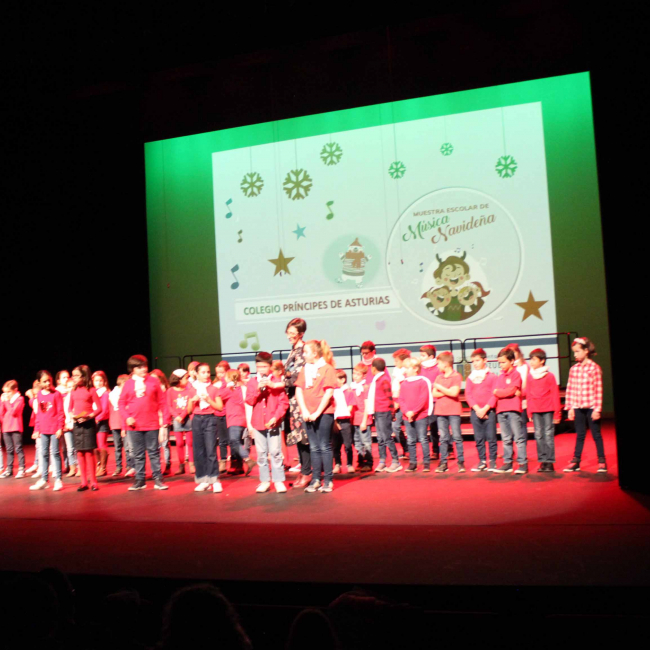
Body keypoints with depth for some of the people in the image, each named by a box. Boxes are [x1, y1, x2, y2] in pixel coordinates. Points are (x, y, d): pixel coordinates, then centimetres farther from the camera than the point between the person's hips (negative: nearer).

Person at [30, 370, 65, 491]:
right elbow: (38, 414, 12)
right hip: (43, 429, 5)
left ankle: (58, 479, 7)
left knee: (55, 453, 0)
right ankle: (43, 480, 19)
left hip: (55, 428, -5)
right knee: (44, 454, 11)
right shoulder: (39, 395, 6)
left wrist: (60, 427, -11)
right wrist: (36, 429, 10)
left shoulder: (56, 394, -6)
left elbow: (60, 412, -6)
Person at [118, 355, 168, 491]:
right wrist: (127, 417, -8)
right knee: (138, 454, 10)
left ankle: (158, 480, 10)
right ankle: (140, 480, 18)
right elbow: (121, 402, 4)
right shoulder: (128, 383, 1)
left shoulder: (153, 381, -1)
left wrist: (162, 417, -1)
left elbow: (161, 401, 2)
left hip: (152, 424, -1)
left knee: (154, 452, 5)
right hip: (134, 425, 1)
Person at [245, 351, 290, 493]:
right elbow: (249, 401, -1)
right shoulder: (252, 382, 6)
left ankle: (279, 481, 5)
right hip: (258, 423, 3)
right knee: (261, 453, 8)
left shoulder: (276, 382, -1)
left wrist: (276, 417, -13)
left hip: (273, 423, -3)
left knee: (275, 452, -3)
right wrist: (258, 389, -15)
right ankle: (265, 481, 16)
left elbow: (284, 402, -3)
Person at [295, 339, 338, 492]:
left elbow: (329, 393, -10)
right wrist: (304, 411, -7)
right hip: (308, 414, 5)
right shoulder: (304, 369, 11)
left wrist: (317, 412, -14)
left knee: (325, 447, -2)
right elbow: (299, 390, 5)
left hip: (324, 413, -5)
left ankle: (328, 480, 5)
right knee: (314, 448, 8)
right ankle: (316, 480, 13)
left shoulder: (327, 369, -4)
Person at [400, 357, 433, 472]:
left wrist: (414, 412, -16)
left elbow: (423, 399, -11)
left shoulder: (423, 381, -5)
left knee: (423, 440, -2)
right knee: (410, 441, 8)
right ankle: (412, 463, 15)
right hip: (407, 417, 5)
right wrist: (407, 412, -11)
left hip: (421, 416, -5)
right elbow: (401, 399, 5)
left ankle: (426, 462, 7)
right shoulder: (404, 383, 10)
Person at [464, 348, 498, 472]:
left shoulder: (492, 376, 2)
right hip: (475, 411, 3)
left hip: (489, 411, -3)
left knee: (491, 437, -3)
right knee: (478, 438, 6)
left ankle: (492, 461, 4)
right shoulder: (470, 378, 10)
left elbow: (494, 395, -4)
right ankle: (482, 461, 13)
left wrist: (485, 408, -13)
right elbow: (468, 395, 3)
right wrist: (477, 409, -9)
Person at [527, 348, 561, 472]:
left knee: (549, 435, -3)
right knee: (538, 436, 3)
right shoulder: (529, 376, 9)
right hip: (535, 411, 3)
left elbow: (555, 394, 1)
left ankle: (550, 462, 2)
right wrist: (529, 412, 8)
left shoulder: (549, 376, -1)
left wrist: (557, 413, -1)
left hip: (548, 410, -3)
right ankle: (542, 461, 9)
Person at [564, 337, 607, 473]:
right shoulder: (573, 369, 5)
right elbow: (570, 389, 6)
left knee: (596, 434, 6)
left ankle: (602, 461, 16)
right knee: (580, 435, 11)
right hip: (578, 407, 4)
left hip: (591, 407, -4)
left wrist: (597, 409, -12)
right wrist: (570, 407, 4)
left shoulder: (594, 368, -8)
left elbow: (598, 390, -10)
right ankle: (576, 461, 16)